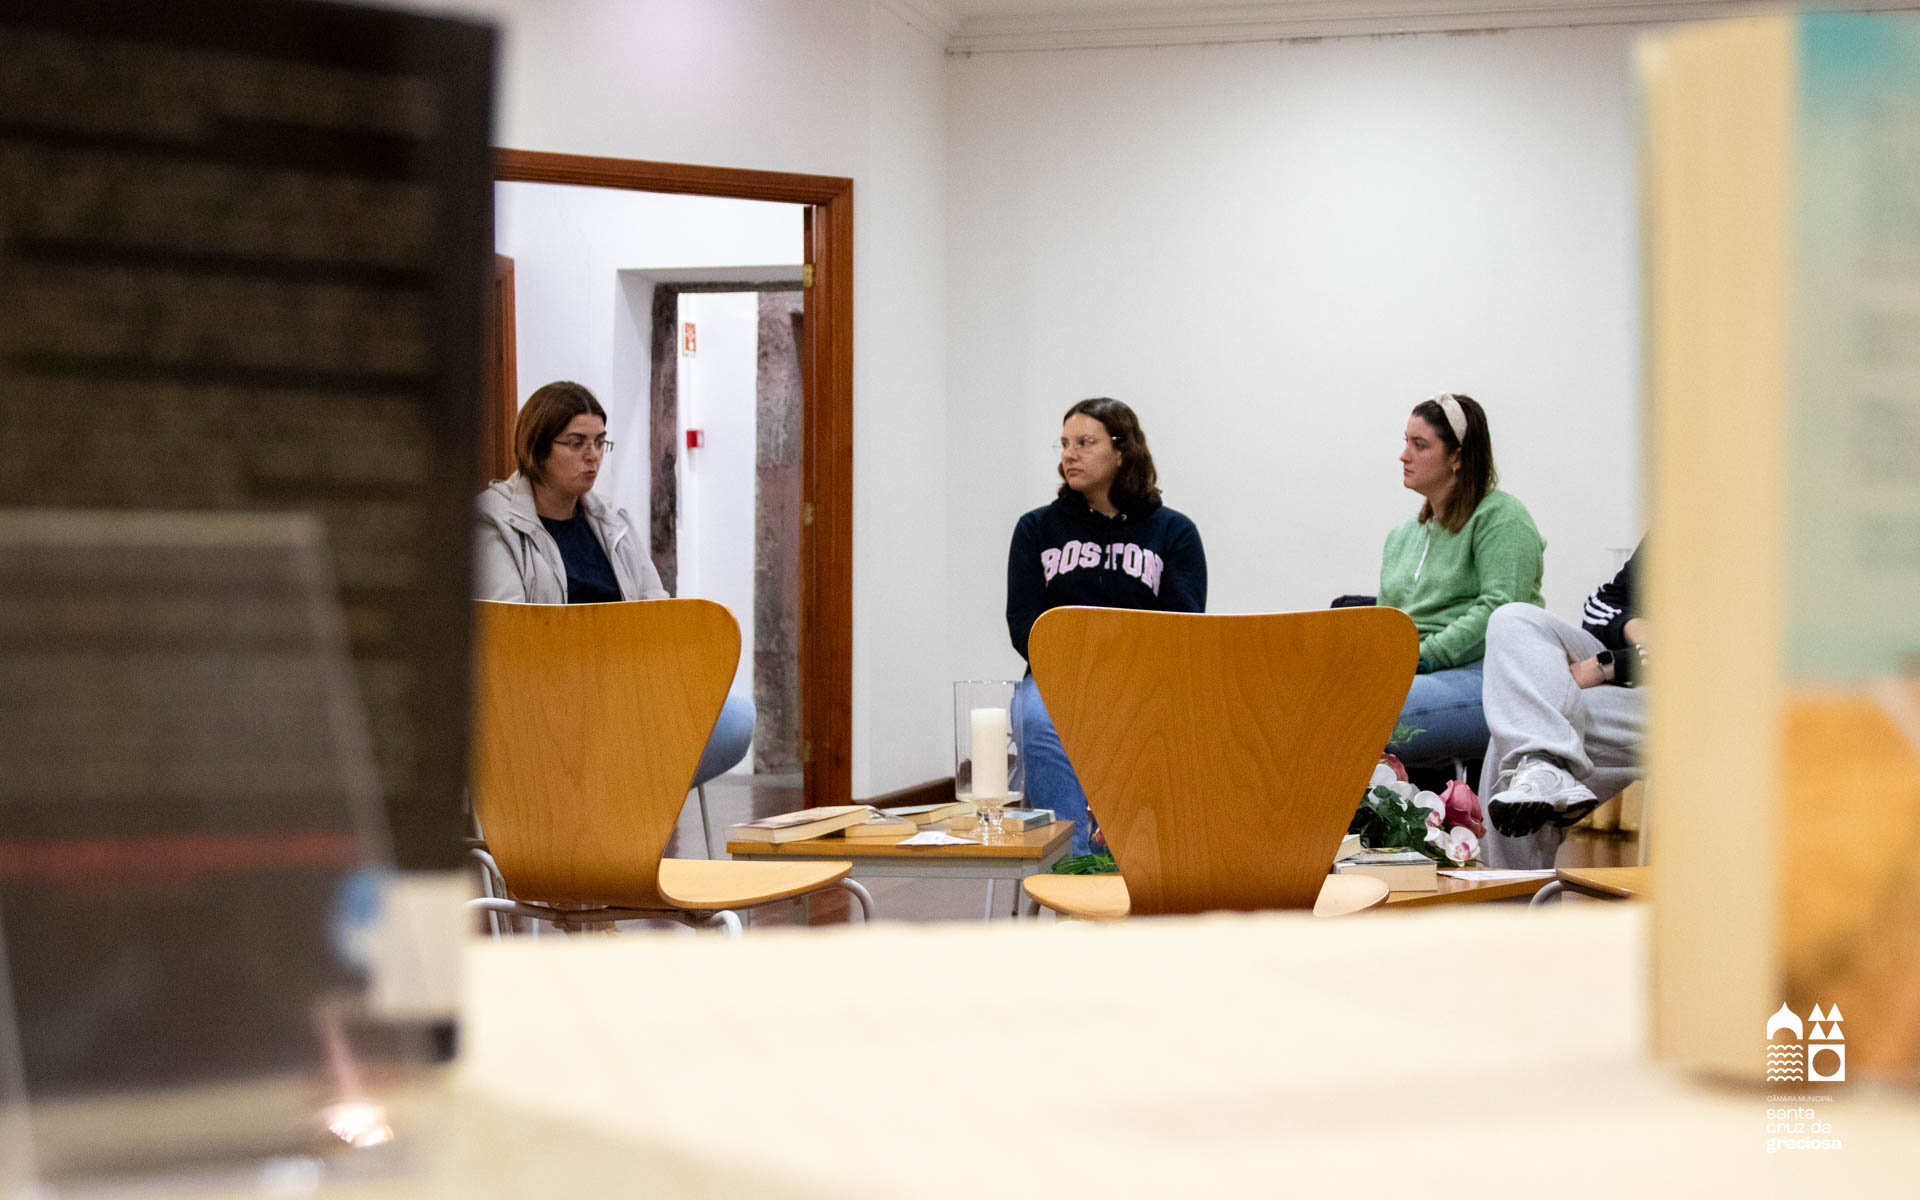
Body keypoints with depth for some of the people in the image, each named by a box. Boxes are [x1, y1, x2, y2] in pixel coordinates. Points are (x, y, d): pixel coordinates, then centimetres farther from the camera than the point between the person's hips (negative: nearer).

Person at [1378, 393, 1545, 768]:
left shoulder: (1501, 517, 0)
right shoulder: (1401, 537, 26)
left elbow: (1499, 610, -13)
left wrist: (1422, 659, -17)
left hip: (1483, 673, -7)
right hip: (1414, 677, 7)